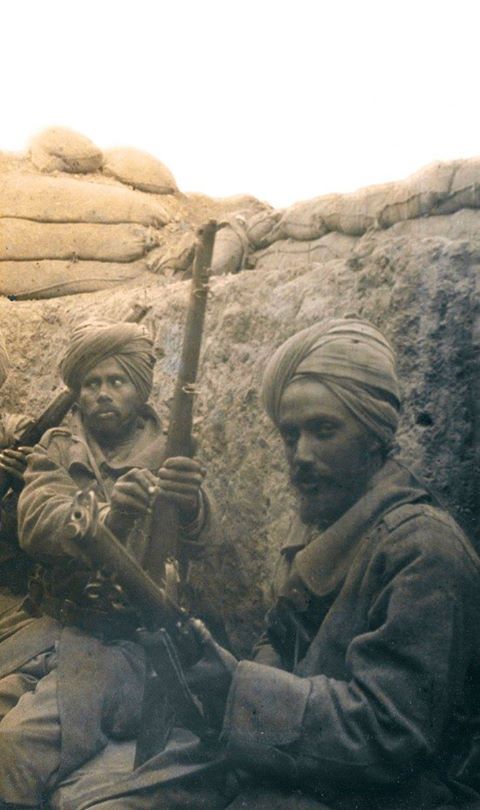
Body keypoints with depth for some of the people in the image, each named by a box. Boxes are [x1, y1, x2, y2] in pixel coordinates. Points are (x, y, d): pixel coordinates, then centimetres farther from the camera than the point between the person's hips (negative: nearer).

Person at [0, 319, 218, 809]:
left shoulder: (167, 460, 3)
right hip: (54, 624, 3)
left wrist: (190, 507, -43)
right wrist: (108, 518, -35)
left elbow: (195, 540, -16)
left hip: (126, 639, -3)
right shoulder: (56, 451, 9)